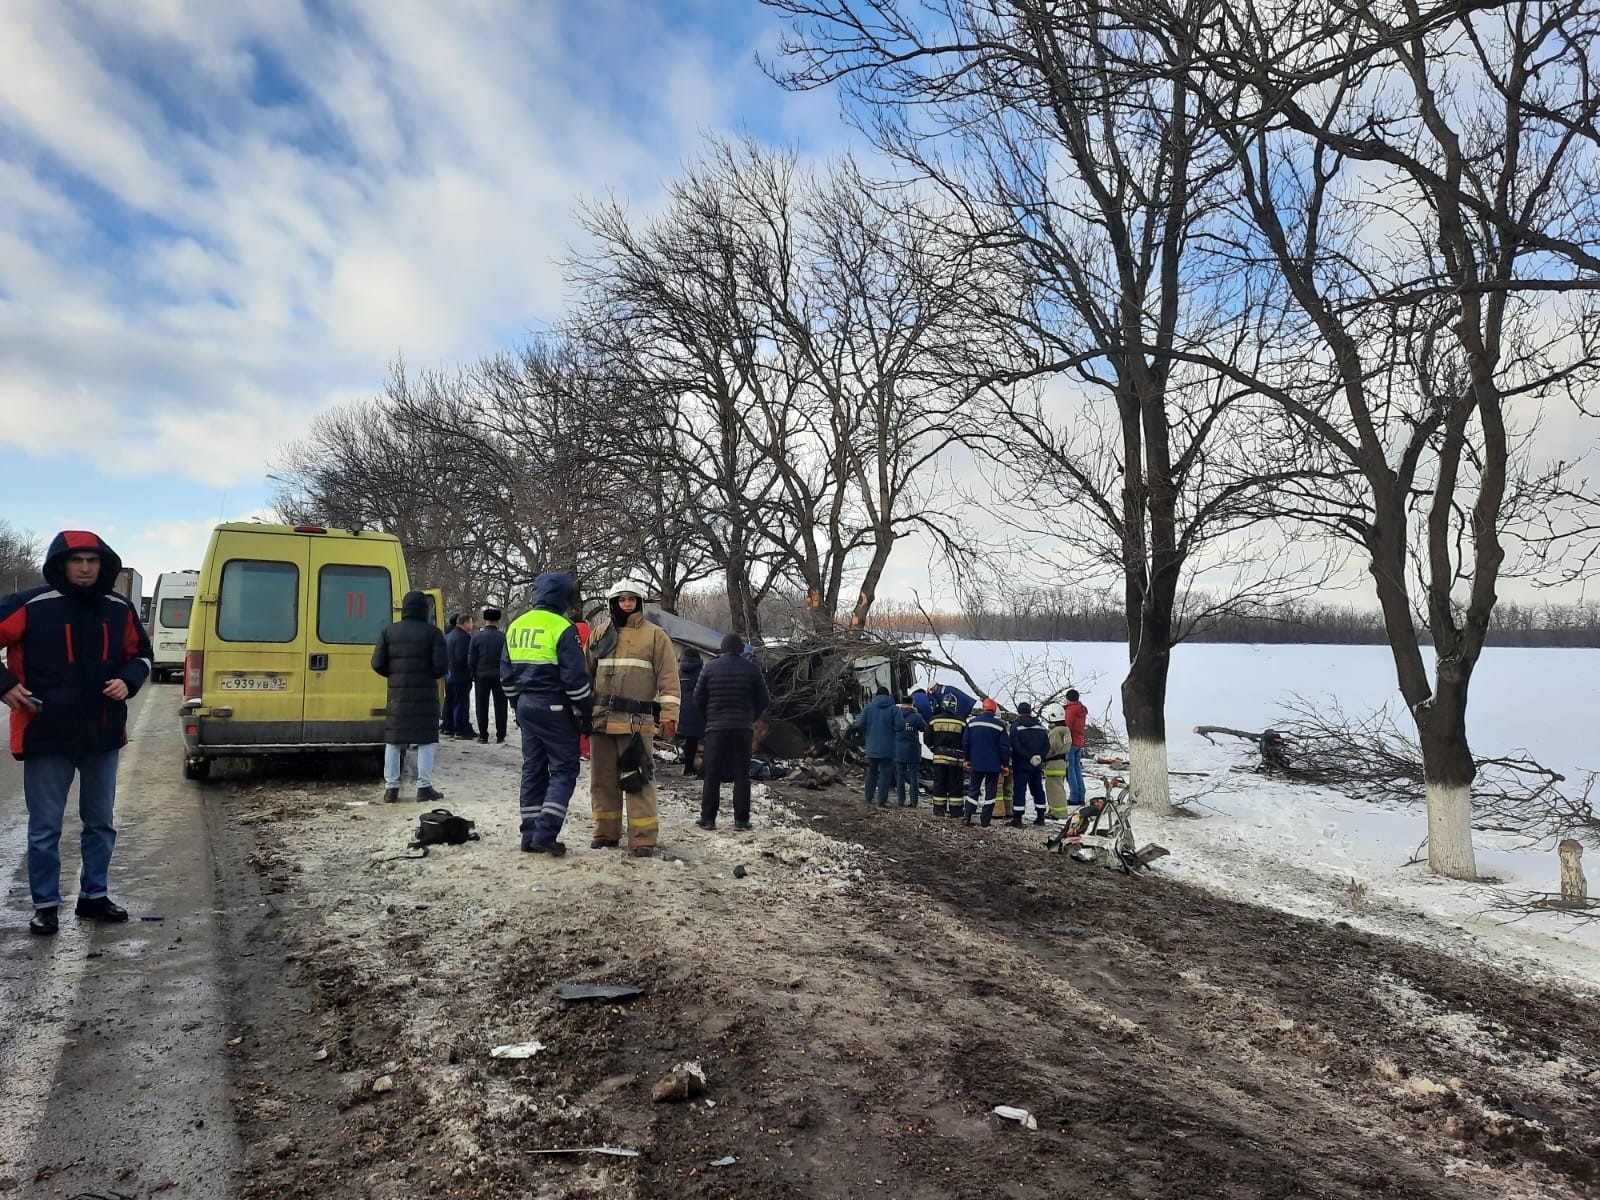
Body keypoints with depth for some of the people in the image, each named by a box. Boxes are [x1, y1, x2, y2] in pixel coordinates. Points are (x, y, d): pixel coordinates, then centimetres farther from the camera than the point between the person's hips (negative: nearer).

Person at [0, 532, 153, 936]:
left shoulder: (119, 610, 3)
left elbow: (141, 653, 15)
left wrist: (128, 681, -3)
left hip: (103, 735, 4)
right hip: (47, 735, -4)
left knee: (100, 822, 14)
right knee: (45, 827, 5)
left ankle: (94, 896, 28)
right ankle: (45, 904, 19)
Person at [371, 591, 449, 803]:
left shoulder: (389, 631, 5)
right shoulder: (433, 632, -4)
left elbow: (377, 664, 1)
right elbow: (440, 666, -11)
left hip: (397, 693, 3)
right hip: (425, 694, -3)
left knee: (393, 741, 10)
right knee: (426, 740, 2)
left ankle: (391, 787, 12)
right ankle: (424, 786, 1)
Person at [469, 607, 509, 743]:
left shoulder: (477, 637, -4)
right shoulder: (503, 637, -5)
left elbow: (471, 659, -1)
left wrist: (472, 675, 8)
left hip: (481, 676, 0)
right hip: (499, 676, 0)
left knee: (482, 706, 8)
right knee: (500, 706, 6)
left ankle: (483, 735, 9)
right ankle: (500, 736, 6)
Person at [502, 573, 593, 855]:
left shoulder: (516, 627, 9)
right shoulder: (562, 628, -13)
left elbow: (506, 674, 15)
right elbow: (575, 677, -15)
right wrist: (586, 711, -4)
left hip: (526, 706, 7)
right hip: (554, 708, -7)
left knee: (533, 769, 13)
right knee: (564, 770, 0)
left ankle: (530, 835, 15)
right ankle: (546, 833, -8)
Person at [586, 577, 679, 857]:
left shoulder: (655, 635, 3)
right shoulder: (599, 634, 13)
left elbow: (668, 678, -1)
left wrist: (669, 713, -9)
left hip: (637, 721, -4)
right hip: (602, 718, 4)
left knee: (639, 780, -6)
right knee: (602, 779, 10)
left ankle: (643, 837, -1)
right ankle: (606, 832, 22)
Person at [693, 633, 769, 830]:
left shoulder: (710, 667, 0)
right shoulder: (752, 669, 0)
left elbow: (698, 698, 4)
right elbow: (763, 699, 4)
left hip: (716, 727, 0)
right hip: (743, 728, 0)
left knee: (712, 775, 5)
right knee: (742, 775, 4)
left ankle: (708, 819, 6)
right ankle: (741, 820, 4)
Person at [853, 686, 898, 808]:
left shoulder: (868, 707, -2)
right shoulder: (893, 708, -7)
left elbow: (859, 725, -6)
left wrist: (859, 717, 15)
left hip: (872, 748, 3)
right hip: (887, 749, -3)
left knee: (871, 772, 18)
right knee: (885, 774, 2)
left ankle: (869, 797, 23)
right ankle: (882, 800, -2)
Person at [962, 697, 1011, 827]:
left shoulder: (972, 722, -1)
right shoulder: (999, 725, -7)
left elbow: (965, 742, 4)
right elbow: (1005, 746, -7)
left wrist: (968, 759, 16)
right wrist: (1006, 764, 1)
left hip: (977, 763, 2)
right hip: (994, 765, -2)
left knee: (973, 789, 12)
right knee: (990, 791, 5)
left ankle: (966, 817, 5)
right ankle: (985, 820, 3)